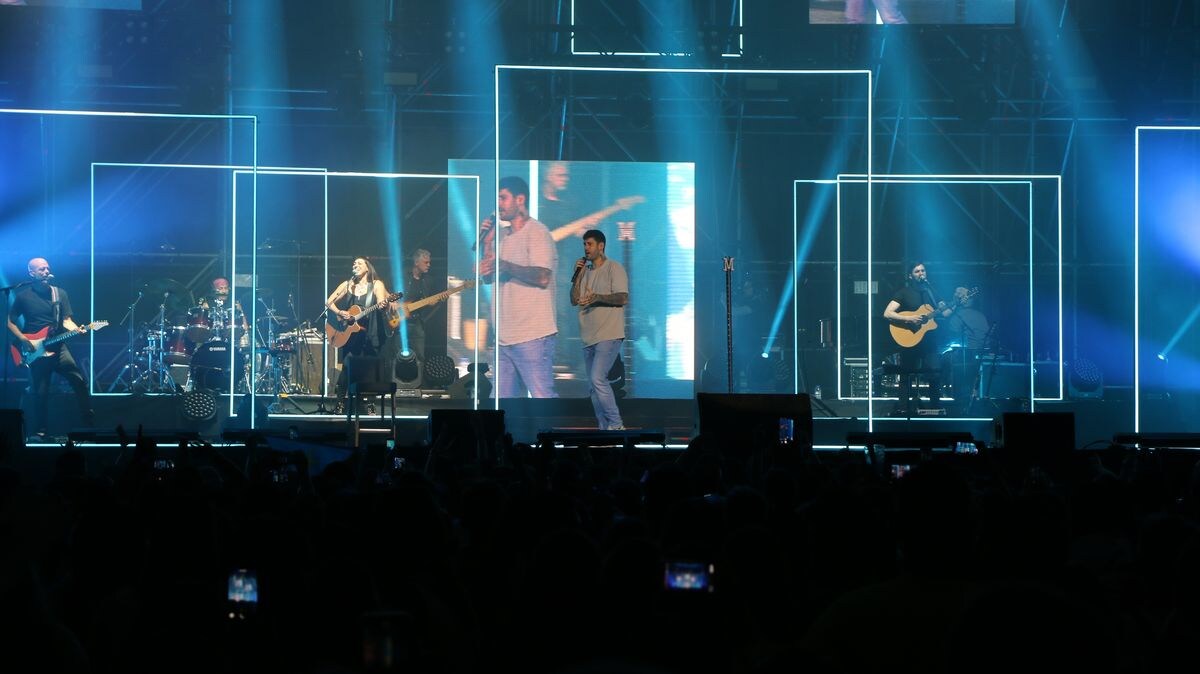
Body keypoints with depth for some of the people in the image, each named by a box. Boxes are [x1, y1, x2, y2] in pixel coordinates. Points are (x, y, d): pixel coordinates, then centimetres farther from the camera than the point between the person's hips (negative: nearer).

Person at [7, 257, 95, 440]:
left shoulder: (60, 294, 7)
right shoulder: (23, 296, 1)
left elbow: (67, 320, 2)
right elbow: (11, 322, 5)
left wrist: (76, 329, -20)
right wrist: (23, 340, -9)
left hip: (57, 347, 2)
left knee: (79, 380, -13)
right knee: (40, 393, -1)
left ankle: (89, 423, -7)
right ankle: (39, 432, 13)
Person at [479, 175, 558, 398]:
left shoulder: (536, 232, -8)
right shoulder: (503, 236, 18)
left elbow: (542, 277, -20)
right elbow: (487, 278, 16)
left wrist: (505, 265, -24)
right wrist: (487, 242, 5)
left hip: (533, 337, -9)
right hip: (505, 338, 9)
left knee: (542, 397, -10)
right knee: (503, 399, 11)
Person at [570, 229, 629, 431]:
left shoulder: (614, 268, -2)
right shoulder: (586, 272, 19)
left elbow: (623, 298, -12)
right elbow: (574, 300, 13)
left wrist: (597, 297, -24)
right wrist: (577, 275, 3)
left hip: (608, 335, -8)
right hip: (589, 337, 8)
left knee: (597, 378, -21)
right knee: (593, 387, 7)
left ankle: (616, 425, -15)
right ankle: (605, 428, 12)